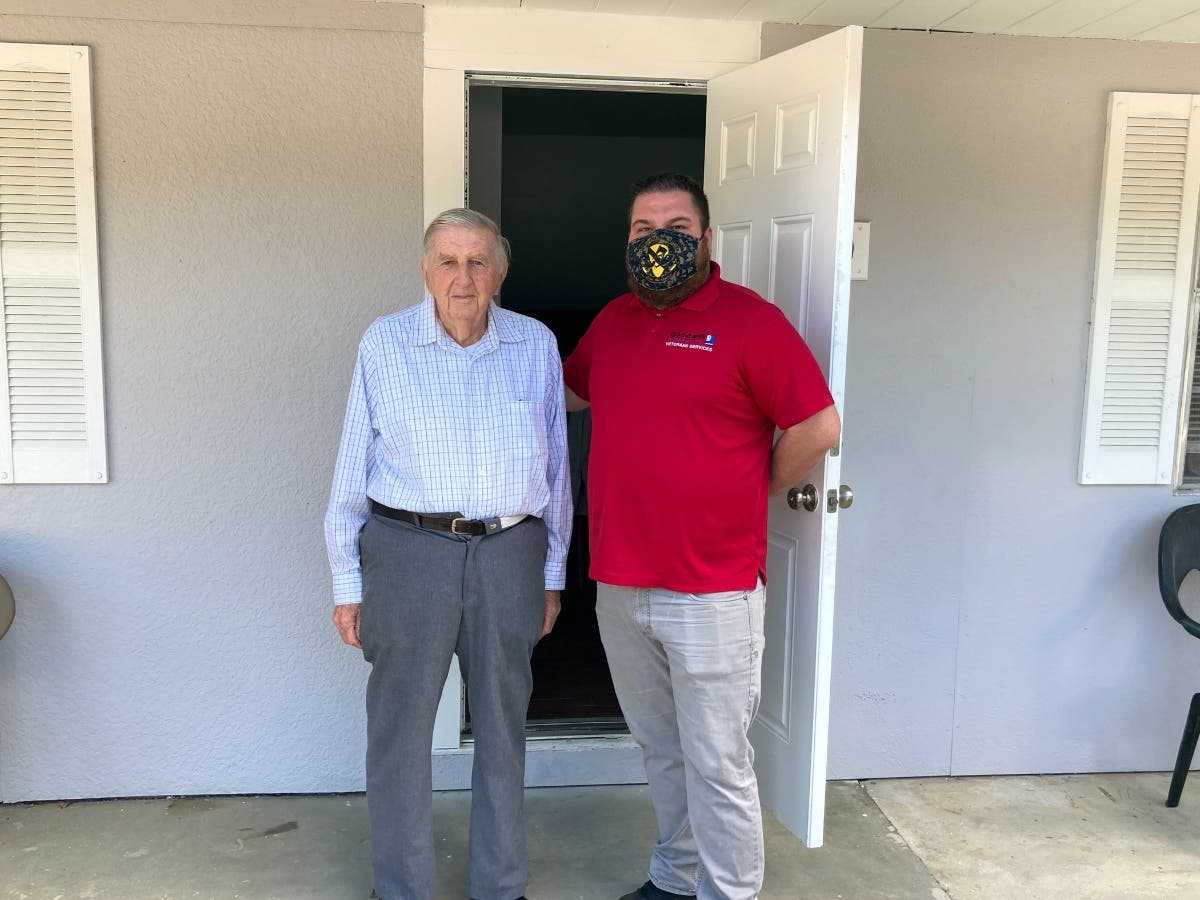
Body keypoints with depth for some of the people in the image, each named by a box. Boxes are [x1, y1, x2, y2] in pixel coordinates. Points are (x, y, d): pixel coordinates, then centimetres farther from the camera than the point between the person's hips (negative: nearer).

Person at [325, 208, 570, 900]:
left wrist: (553, 574, 10)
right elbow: (353, 472, 2)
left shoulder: (537, 345, 4)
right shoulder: (385, 344, -1)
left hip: (510, 554, 2)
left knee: (503, 724, 13)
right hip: (408, 550, -1)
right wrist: (348, 585, 2)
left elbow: (557, 467, 9)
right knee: (401, 727, 6)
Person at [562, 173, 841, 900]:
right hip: (621, 586, 7)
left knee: (717, 766, 4)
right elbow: (565, 392, 27)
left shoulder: (750, 320, -10)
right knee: (661, 751, 21)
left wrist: (752, 495, -1)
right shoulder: (615, 320, 10)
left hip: (712, 593, -6)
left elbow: (818, 427, -10)